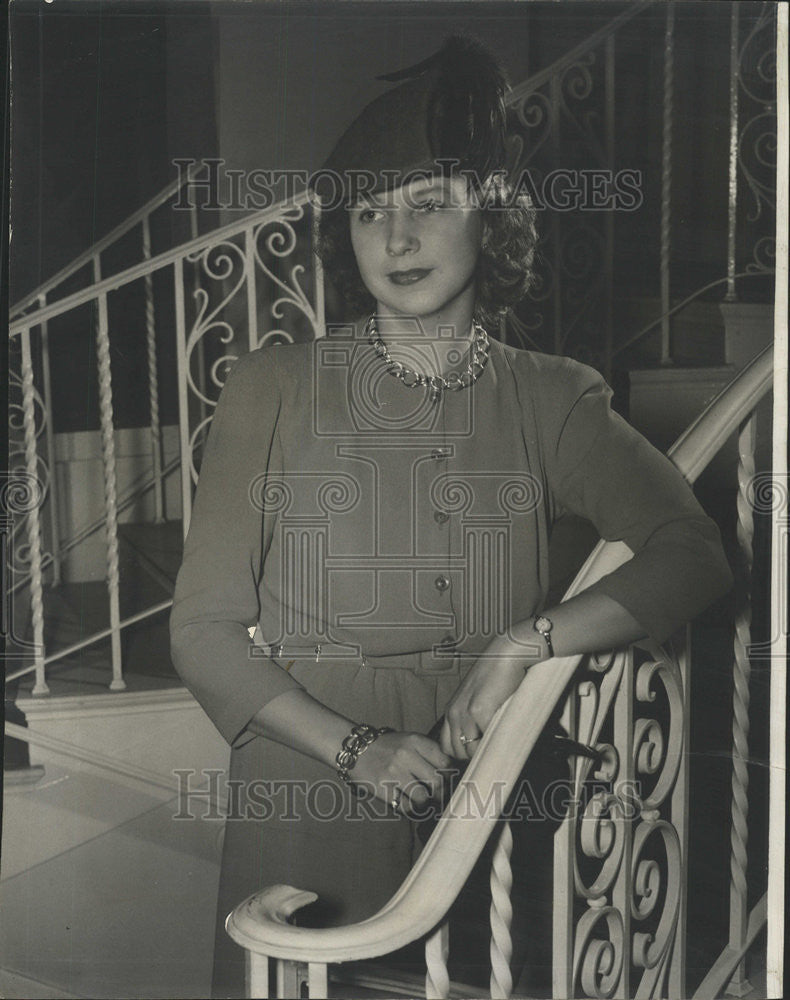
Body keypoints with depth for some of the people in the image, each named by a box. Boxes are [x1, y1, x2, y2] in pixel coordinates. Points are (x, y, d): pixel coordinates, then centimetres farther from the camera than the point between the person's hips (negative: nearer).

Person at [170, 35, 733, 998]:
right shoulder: (272, 392, -2)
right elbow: (204, 630, -3)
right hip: (308, 801, -1)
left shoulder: (548, 400, 2)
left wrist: (525, 642, -21)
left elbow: (690, 551, -9)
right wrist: (353, 747, -14)